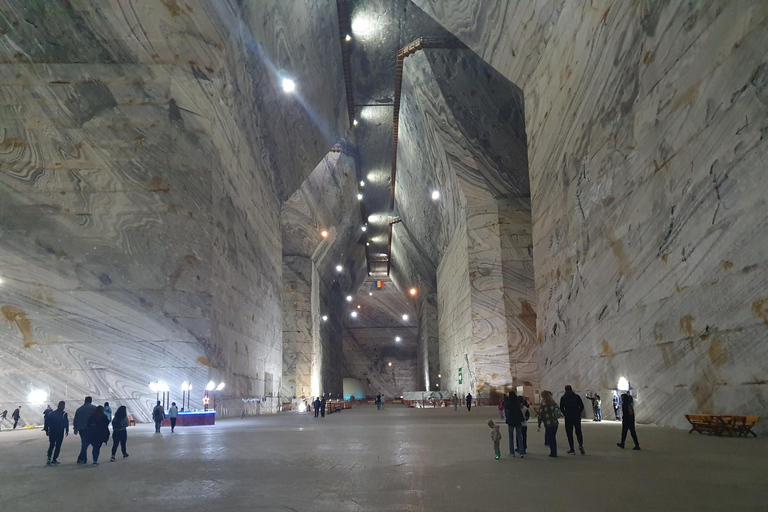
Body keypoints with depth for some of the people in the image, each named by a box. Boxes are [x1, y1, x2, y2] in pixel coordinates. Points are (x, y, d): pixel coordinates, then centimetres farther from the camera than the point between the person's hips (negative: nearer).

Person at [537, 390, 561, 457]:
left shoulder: (543, 404, -10)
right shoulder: (553, 403, 5)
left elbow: (540, 415, -9)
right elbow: (558, 411, 9)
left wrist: (539, 426, -6)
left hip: (548, 424, -5)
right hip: (555, 423, 5)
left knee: (550, 438, 3)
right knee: (553, 438, 14)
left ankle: (553, 453, 6)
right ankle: (554, 452, 18)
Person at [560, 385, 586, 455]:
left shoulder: (563, 398, -2)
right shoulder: (577, 396, 0)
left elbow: (561, 408, 0)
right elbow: (582, 406, 1)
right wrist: (578, 413, 14)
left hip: (568, 418, -1)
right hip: (577, 417, 1)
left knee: (569, 433, 5)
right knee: (578, 432, 13)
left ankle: (572, 450, 4)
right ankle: (581, 445, -8)